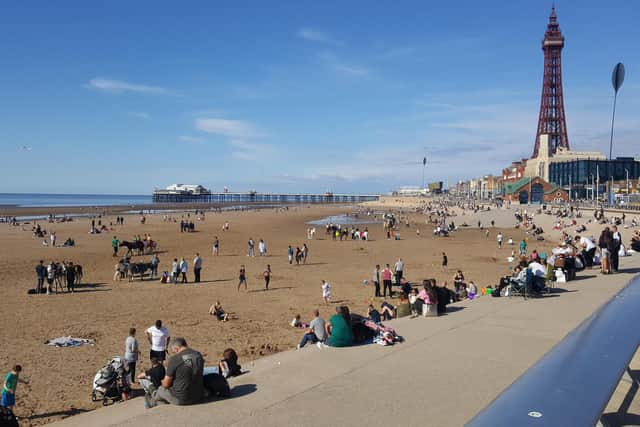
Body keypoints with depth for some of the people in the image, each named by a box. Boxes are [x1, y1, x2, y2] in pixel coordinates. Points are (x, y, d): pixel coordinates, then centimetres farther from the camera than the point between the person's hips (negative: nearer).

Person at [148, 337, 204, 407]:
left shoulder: (174, 359, -17)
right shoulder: (199, 355, -1)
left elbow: (166, 384, -10)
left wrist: (163, 382, 14)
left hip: (180, 399, -5)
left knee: (161, 389, 23)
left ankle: (152, 402, 50)